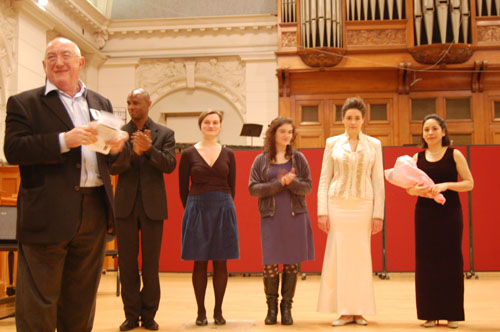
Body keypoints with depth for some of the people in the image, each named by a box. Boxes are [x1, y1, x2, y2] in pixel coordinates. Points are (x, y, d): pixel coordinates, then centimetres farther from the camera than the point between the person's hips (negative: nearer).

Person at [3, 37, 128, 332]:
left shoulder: (101, 104, 17)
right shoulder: (24, 103, 2)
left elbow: (114, 161, 19)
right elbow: (13, 150, -11)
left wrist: (118, 144, -5)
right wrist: (64, 140, -21)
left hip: (94, 211, 5)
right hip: (48, 215, -4)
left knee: (82, 299, 15)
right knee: (39, 302, 1)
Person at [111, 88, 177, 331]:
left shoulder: (164, 134, 5)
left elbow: (170, 165, -6)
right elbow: (112, 167, -4)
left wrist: (149, 149, -21)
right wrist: (132, 151, -21)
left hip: (152, 205, -1)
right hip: (126, 204, 1)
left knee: (151, 263, 5)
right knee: (127, 262, 5)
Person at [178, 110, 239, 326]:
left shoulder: (228, 154, 7)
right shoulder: (188, 154, 1)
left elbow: (231, 187, 10)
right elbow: (183, 189, 3)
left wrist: (222, 207, 5)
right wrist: (195, 210, 4)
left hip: (223, 210, 2)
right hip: (197, 209, -1)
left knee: (221, 263, 4)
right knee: (200, 262, 2)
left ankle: (218, 311, 13)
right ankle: (201, 311, 12)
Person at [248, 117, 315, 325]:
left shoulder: (298, 158, 8)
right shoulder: (261, 160, 6)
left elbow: (308, 187, 2)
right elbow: (253, 188, -3)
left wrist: (291, 182, -17)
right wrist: (279, 184, -13)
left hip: (295, 217, 1)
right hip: (271, 218, -1)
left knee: (292, 263, 3)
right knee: (270, 264, -4)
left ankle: (286, 307, 16)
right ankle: (271, 307, 13)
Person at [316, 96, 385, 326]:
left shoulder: (374, 145, 6)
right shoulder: (332, 143, 5)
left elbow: (378, 181, 4)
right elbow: (324, 179, 4)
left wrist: (378, 214, -2)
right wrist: (322, 211, -4)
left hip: (363, 205, 0)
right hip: (337, 204, 0)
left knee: (361, 257, 3)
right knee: (339, 256, 1)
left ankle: (359, 311, 14)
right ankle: (344, 311, 9)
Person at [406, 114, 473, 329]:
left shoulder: (454, 154, 1)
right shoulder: (418, 157, 7)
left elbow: (469, 183, -4)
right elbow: (409, 188, 8)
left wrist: (445, 185, -18)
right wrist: (419, 190, -14)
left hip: (449, 214, -2)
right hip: (425, 214, 2)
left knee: (450, 260, 1)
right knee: (426, 261, 3)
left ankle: (452, 313, 11)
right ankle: (431, 314, 12)